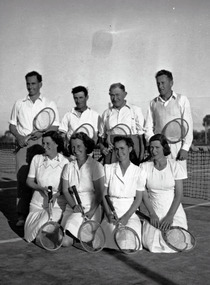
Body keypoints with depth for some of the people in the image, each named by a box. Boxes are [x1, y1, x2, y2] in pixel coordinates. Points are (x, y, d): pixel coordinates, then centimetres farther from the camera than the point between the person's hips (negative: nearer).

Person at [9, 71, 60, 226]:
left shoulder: (50, 104, 10)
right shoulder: (19, 104, 16)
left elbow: (55, 127, 6)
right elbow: (12, 125, 16)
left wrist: (42, 132, -12)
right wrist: (18, 137, -3)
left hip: (42, 145, -1)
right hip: (23, 144, 2)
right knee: (22, 178, -4)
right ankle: (22, 215, 1)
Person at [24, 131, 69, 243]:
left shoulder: (64, 162, -5)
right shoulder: (37, 159, 3)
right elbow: (29, 181, 5)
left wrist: (58, 193, -22)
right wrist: (42, 188, -13)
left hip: (57, 205, -3)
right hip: (37, 203, 3)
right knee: (30, 234, -11)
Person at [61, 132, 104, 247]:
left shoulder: (96, 166, -5)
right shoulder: (69, 166, 9)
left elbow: (99, 193, -8)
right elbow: (65, 190, 5)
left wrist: (92, 211, -18)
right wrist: (74, 206, -11)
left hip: (90, 208, -5)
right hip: (72, 207, 5)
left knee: (66, 240, -20)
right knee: (62, 241, -10)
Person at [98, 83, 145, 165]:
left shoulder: (136, 110, 7)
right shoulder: (106, 113, 15)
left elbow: (141, 134, 3)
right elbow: (101, 135, 21)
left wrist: (141, 156, -5)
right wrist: (102, 147, 1)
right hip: (111, 152, 2)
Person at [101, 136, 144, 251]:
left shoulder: (137, 171, 3)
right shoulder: (108, 168, 6)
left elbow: (138, 199, 1)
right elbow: (104, 195, 5)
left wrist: (126, 216, -11)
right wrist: (109, 214, -9)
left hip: (131, 214, 0)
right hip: (112, 214, 0)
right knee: (114, 233, -31)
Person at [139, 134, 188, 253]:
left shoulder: (175, 166, -5)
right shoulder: (144, 167, -2)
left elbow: (179, 194, -6)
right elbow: (144, 194, -2)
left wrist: (170, 216, -13)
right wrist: (152, 214, -12)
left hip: (175, 212, -1)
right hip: (154, 213, 1)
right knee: (152, 245, -15)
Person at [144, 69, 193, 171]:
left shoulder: (182, 100, 5)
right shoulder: (153, 103, 13)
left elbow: (188, 126, 1)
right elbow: (148, 128, 12)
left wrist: (185, 148, -7)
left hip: (177, 147, -2)